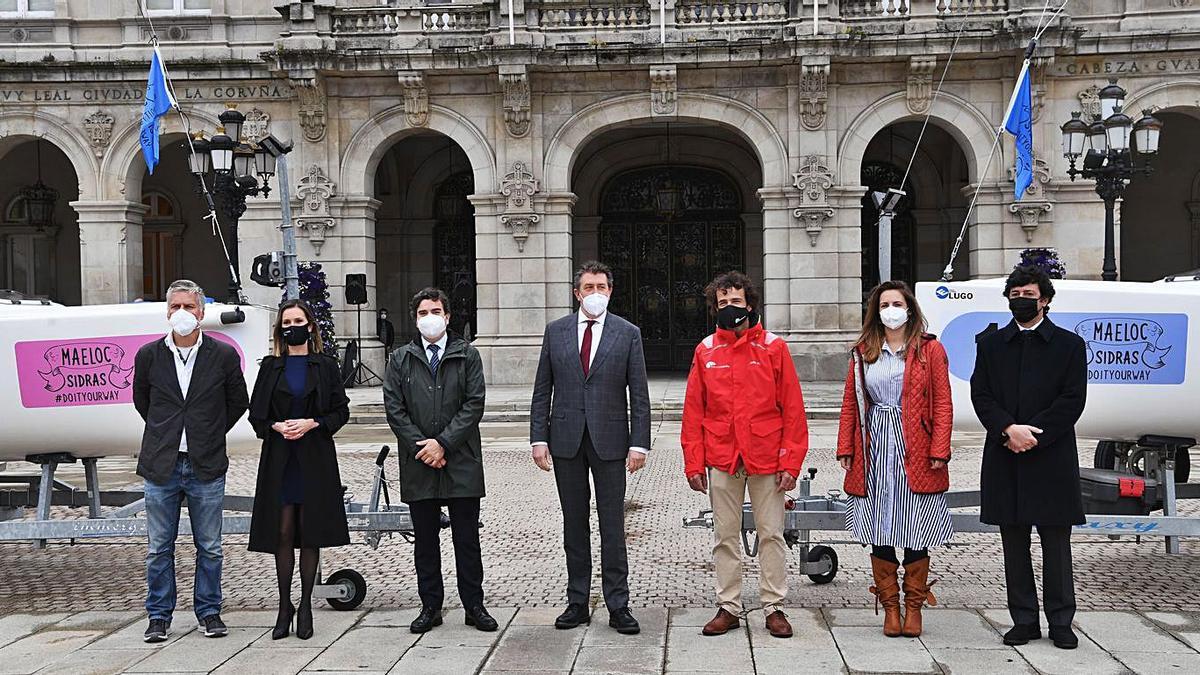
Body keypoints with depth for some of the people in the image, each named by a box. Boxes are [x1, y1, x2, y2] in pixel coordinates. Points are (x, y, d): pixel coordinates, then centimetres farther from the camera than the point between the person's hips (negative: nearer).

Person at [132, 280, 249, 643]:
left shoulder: (224, 355, -2)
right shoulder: (148, 355, 1)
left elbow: (238, 402, 11)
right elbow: (141, 400, 17)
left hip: (206, 467, -1)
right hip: (161, 466, 1)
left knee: (209, 547, 7)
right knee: (160, 548, 8)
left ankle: (209, 612, 20)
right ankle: (159, 616, 19)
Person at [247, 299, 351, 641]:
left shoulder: (326, 365, 5)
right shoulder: (270, 366, 8)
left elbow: (341, 411, 3)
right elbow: (256, 413, 8)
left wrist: (311, 423, -12)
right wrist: (277, 426, -11)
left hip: (315, 458, -1)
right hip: (279, 458, 1)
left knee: (310, 533, 2)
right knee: (283, 533, 1)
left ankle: (305, 607, 12)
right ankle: (284, 606, 11)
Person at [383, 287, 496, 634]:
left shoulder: (467, 355, 5)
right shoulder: (400, 359, 9)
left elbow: (474, 404, -3)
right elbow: (394, 409, 2)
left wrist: (442, 442, -12)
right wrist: (421, 447, -8)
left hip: (462, 460, -1)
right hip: (418, 463, 1)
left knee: (467, 537, 3)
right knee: (425, 538, 8)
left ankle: (474, 605, 12)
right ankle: (430, 607, 17)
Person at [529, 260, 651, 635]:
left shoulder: (628, 333, 2)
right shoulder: (556, 331, 7)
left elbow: (639, 394, 0)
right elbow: (542, 390, 7)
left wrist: (638, 443, -6)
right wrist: (539, 438, -1)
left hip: (609, 439, -2)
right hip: (566, 439, 2)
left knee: (612, 525, 1)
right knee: (574, 524, 9)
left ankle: (618, 606, 9)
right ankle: (577, 603, 18)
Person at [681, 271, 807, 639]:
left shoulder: (774, 347, 0)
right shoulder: (705, 351, 5)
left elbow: (793, 409, -1)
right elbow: (693, 411, 6)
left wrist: (790, 461, -7)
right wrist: (693, 463, 0)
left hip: (767, 459, -2)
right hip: (721, 461, 2)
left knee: (771, 534, 5)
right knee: (724, 536, 9)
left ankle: (774, 607, 17)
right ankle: (728, 607, 19)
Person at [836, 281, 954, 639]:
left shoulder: (930, 349, 2)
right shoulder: (863, 352, 10)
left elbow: (942, 403, -1)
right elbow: (850, 403, 10)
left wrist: (939, 450, -9)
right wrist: (845, 449, 4)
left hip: (916, 453, -2)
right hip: (874, 451, 2)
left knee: (916, 532, 3)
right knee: (879, 531, 5)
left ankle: (914, 605, 17)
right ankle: (890, 606, 16)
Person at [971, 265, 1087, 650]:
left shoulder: (1069, 344, 5)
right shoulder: (990, 344, 11)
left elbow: (1073, 400, -4)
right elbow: (980, 394, 2)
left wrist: (1032, 433, -13)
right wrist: (1009, 429, -14)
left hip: (1052, 458, -2)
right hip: (1005, 459, 2)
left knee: (1056, 543, 3)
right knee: (1014, 544, 7)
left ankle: (1060, 622, 12)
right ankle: (1024, 620, 16)